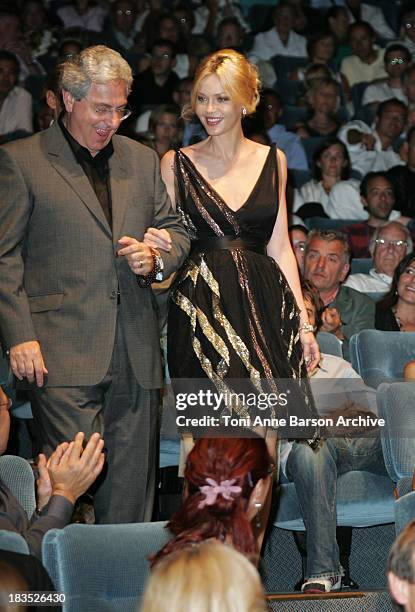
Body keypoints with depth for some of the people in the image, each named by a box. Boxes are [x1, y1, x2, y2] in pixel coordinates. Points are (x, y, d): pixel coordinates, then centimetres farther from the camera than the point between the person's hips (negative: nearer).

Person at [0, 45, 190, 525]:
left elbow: (176, 232, 25)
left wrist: (156, 259, 1)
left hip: (136, 358, 5)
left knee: (132, 484, 7)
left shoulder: (141, 160, 17)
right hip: (62, 357, -5)